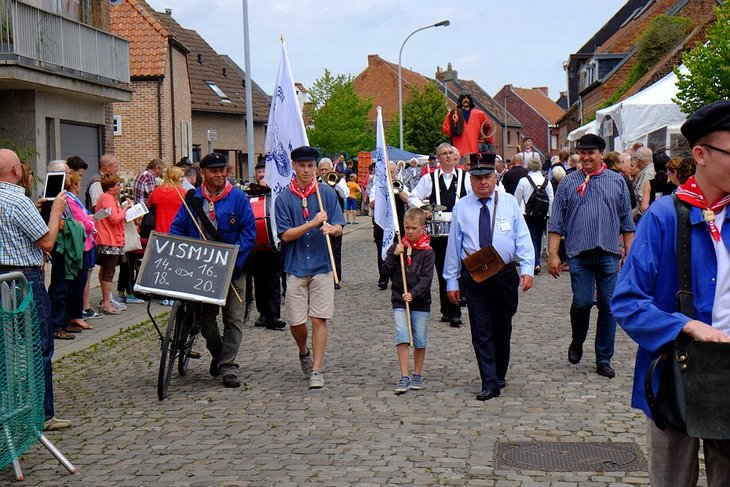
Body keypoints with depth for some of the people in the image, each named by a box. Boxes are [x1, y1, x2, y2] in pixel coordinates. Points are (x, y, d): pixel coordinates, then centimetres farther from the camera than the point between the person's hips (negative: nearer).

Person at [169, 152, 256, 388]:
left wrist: (232, 257, -16)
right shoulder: (192, 198, 5)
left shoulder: (238, 198, -1)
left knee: (233, 318, -5)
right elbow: (177, 228, 8)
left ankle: (228, 367, -1)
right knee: (205, 318, 11)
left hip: (231, 269, -2)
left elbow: (249, 231, -5)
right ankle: (217, 355, 34)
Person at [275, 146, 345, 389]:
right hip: (295, 267, 0)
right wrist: (312, 224, -18)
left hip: (321, 266, 0)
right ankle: (304, 353, 33)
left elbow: (339, 227, 1)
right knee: (295, 322, 3)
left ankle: (316, 370, 2)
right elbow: (286, 235, -5)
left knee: (319, 319, -5)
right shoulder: (284, 198, 2)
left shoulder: (327, 193, 4)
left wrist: (330, 229, -22)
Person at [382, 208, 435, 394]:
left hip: (420, 302, -1)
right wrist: (394, 255, -13)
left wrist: (413, 294, -24)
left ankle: (417, 375, 21)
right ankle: (404, 377, -8)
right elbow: (385, 271, 0)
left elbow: (426, 278, -11)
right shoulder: (396, 248, 4)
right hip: (399, 301, 1)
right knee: (402, 338, -10)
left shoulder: (427, 252, -4)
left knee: (420, 341, 5)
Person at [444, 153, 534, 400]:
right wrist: (451, 280, 3)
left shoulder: (509, 202, 4)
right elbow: (454, 245, 5)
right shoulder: (461, 207, 4)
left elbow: (523, 238, 0)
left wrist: (527, 269, -12)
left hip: (506, 275, 1)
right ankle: (490, 383, -4)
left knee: (502, 329, 12)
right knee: (481, 332, -5)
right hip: (474, 276, -1)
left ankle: (499, 376, 28)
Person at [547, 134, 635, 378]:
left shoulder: (617, 181, 10)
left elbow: (627, 222, 13)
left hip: (609, 254, 1)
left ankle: (604, 359, 12)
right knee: (582, 302, -8)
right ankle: (577, 343, 21)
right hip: (579, 254, -1)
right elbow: (556, 223, 5)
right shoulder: (568, 182, 7)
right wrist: (553, 254, -2)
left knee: (608, 306, 2)